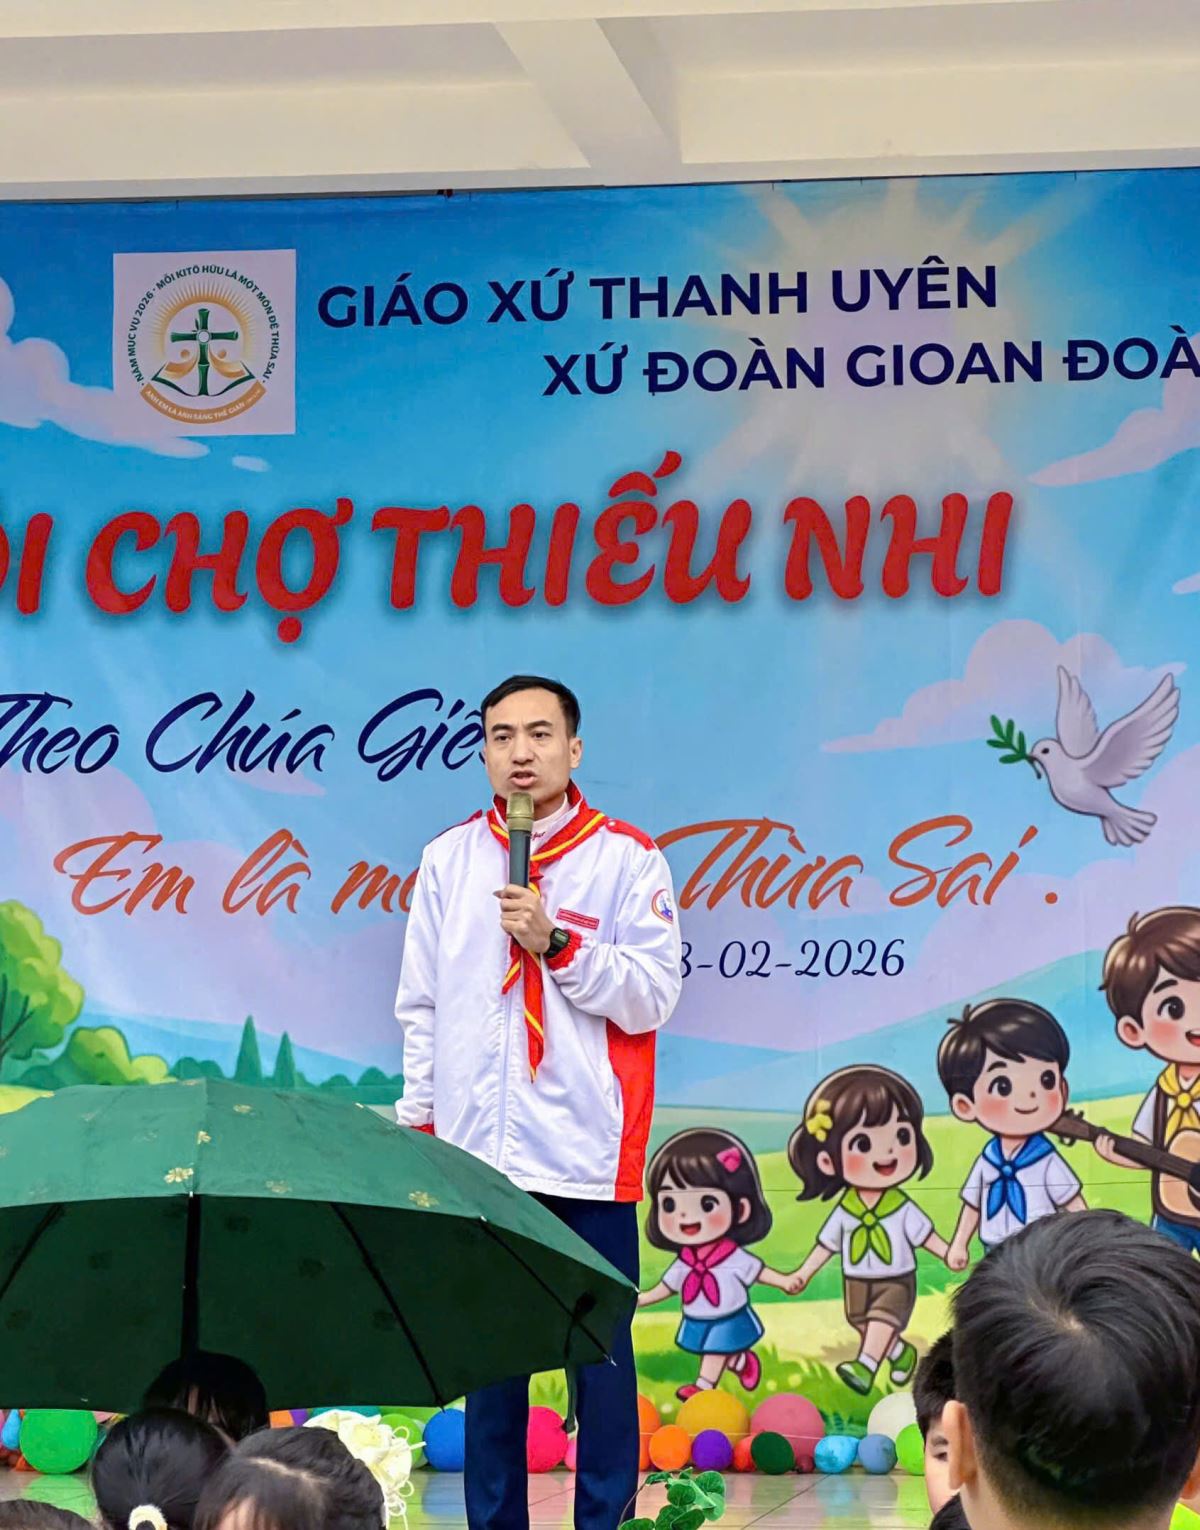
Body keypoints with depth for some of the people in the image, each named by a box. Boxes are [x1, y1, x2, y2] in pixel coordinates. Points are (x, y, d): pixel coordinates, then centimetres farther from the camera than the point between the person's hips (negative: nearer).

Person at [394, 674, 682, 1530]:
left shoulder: (626, 858, 0)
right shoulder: (449, 859, 9)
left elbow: (654, 996, -5)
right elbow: (422, 1007, 12)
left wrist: (556, 943, -15)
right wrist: (419, 1123, 9)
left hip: (588, 1155, -2)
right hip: (478, 1151, 3)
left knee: (601, 1351, 0)